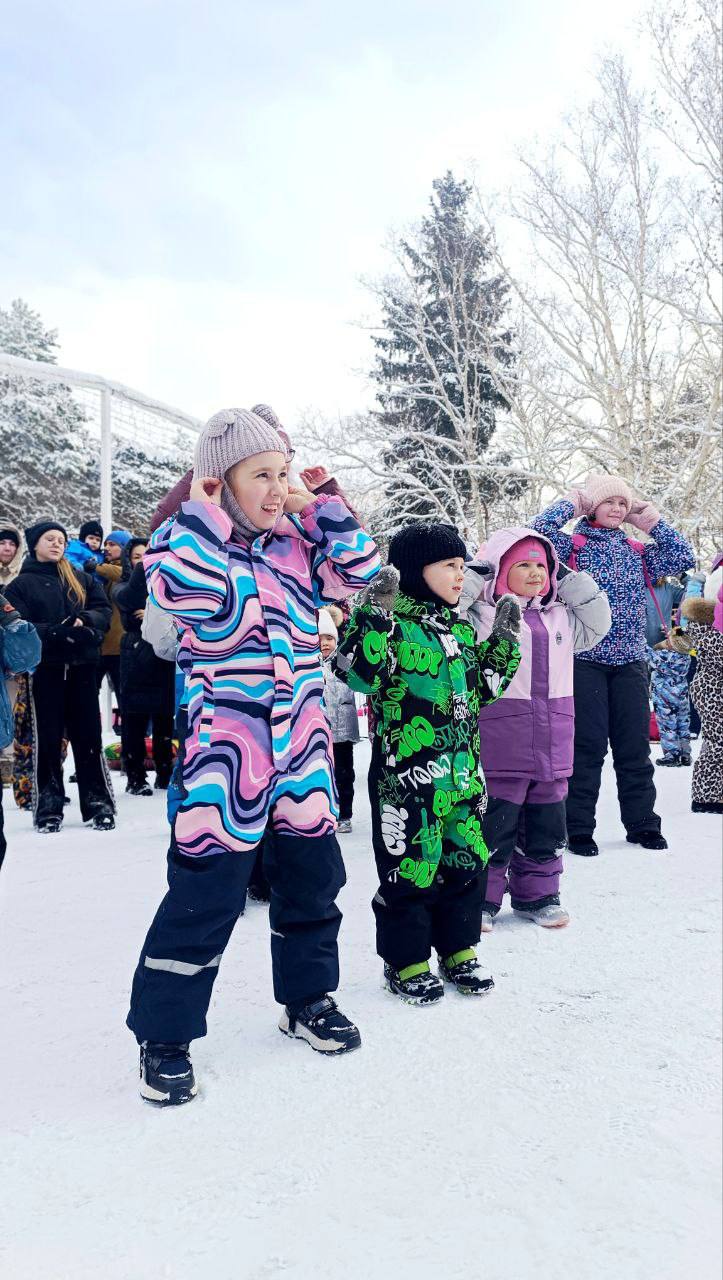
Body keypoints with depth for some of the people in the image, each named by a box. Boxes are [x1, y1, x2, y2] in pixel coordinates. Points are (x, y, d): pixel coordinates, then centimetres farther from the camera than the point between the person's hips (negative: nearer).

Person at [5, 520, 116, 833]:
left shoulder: (82, 579, 14)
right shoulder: (21, 584, 4)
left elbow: (104, 610, 7)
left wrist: (84, 620, -15)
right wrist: (57, 632, -19)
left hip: (82, 666, 2)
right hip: (45, 669, -2)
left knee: (88, 736, 3)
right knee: (47, 739, 3)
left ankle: (98, 803, 9)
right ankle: (48, 806, 10)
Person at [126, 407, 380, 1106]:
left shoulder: (298, 545, 9)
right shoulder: (189, 541, -5)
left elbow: (362, 565, 1)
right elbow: (190, 585, -25)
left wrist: (313, 506, 1)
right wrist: (203, 509, -15)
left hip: (303, 746, 6)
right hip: (225, 751, -5)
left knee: (312, 879, 17)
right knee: (206, 895, -2)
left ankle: (308, 1000, 39)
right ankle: (163, 1035, 16)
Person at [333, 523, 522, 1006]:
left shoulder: (460, 627, 14)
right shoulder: (392, 623, -10)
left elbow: (483, 687, 23)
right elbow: (358, 673, -24)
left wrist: (505, 639, 16)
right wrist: (372, 614, -30)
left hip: (462, 770, 8)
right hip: (408, 772, -7)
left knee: (466, 861, 14)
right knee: (410, 865, 3)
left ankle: (458, 950, 31)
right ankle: (406, 961, 19)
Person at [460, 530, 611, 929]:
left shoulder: (559, 615, 15)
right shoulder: (482, 614, -4)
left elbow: (597, 625, 21)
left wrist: (572, 581, 13)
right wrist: (473, 577, -12)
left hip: (552, 743, 6)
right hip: (499, 743, -6)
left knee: (546, 825, 14)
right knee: (494, 825, 0)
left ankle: (537, 895, 29)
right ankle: (481, 899, 14)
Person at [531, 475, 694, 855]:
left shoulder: (636, 552, 16)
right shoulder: (573, 545, 2)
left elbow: (682, 557, 11)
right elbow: (538, 532, -15)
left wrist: (649, 519, 10)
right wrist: (572, 502, -3)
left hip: (630, 663, 4)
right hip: (585, 661, -4)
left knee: (635, 745, 8)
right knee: (587, 746, -4)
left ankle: (641, 823, 19)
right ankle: (578, 828, 5)